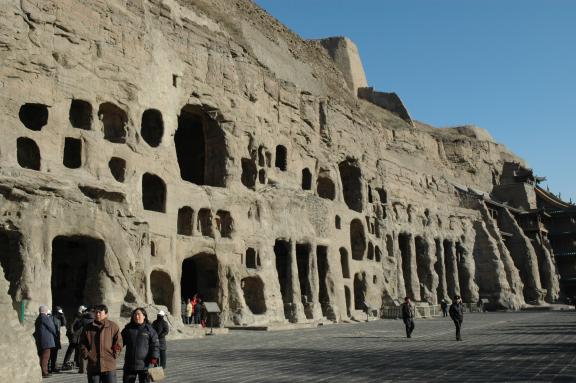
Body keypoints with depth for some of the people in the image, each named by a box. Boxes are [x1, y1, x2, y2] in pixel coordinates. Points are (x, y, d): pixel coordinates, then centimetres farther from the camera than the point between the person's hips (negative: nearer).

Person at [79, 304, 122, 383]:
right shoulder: (88, 328, 6)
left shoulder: (113, 327, -1)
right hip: (93, 365, 2)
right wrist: (86, 355, 0)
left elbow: (118, 344, 1)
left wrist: (113, 355, -7)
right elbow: (82, 344, 11)